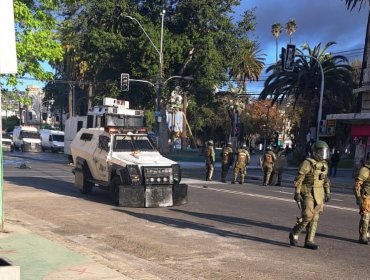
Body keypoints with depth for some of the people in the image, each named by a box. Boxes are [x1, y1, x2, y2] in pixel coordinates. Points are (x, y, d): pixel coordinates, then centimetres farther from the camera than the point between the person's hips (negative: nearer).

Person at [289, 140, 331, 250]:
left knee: (315, 218, 5)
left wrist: (327, 193, 17)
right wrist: (297, 193, -19)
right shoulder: (307, 163, -12)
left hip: (319, 194, 7)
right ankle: (294, 234, 6)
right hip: (307, 193, -7)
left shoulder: (324, 164, 10)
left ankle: (309, 241, 11)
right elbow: (298, 179, -14)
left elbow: (326, 180, 21)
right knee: (307, 215, -14)